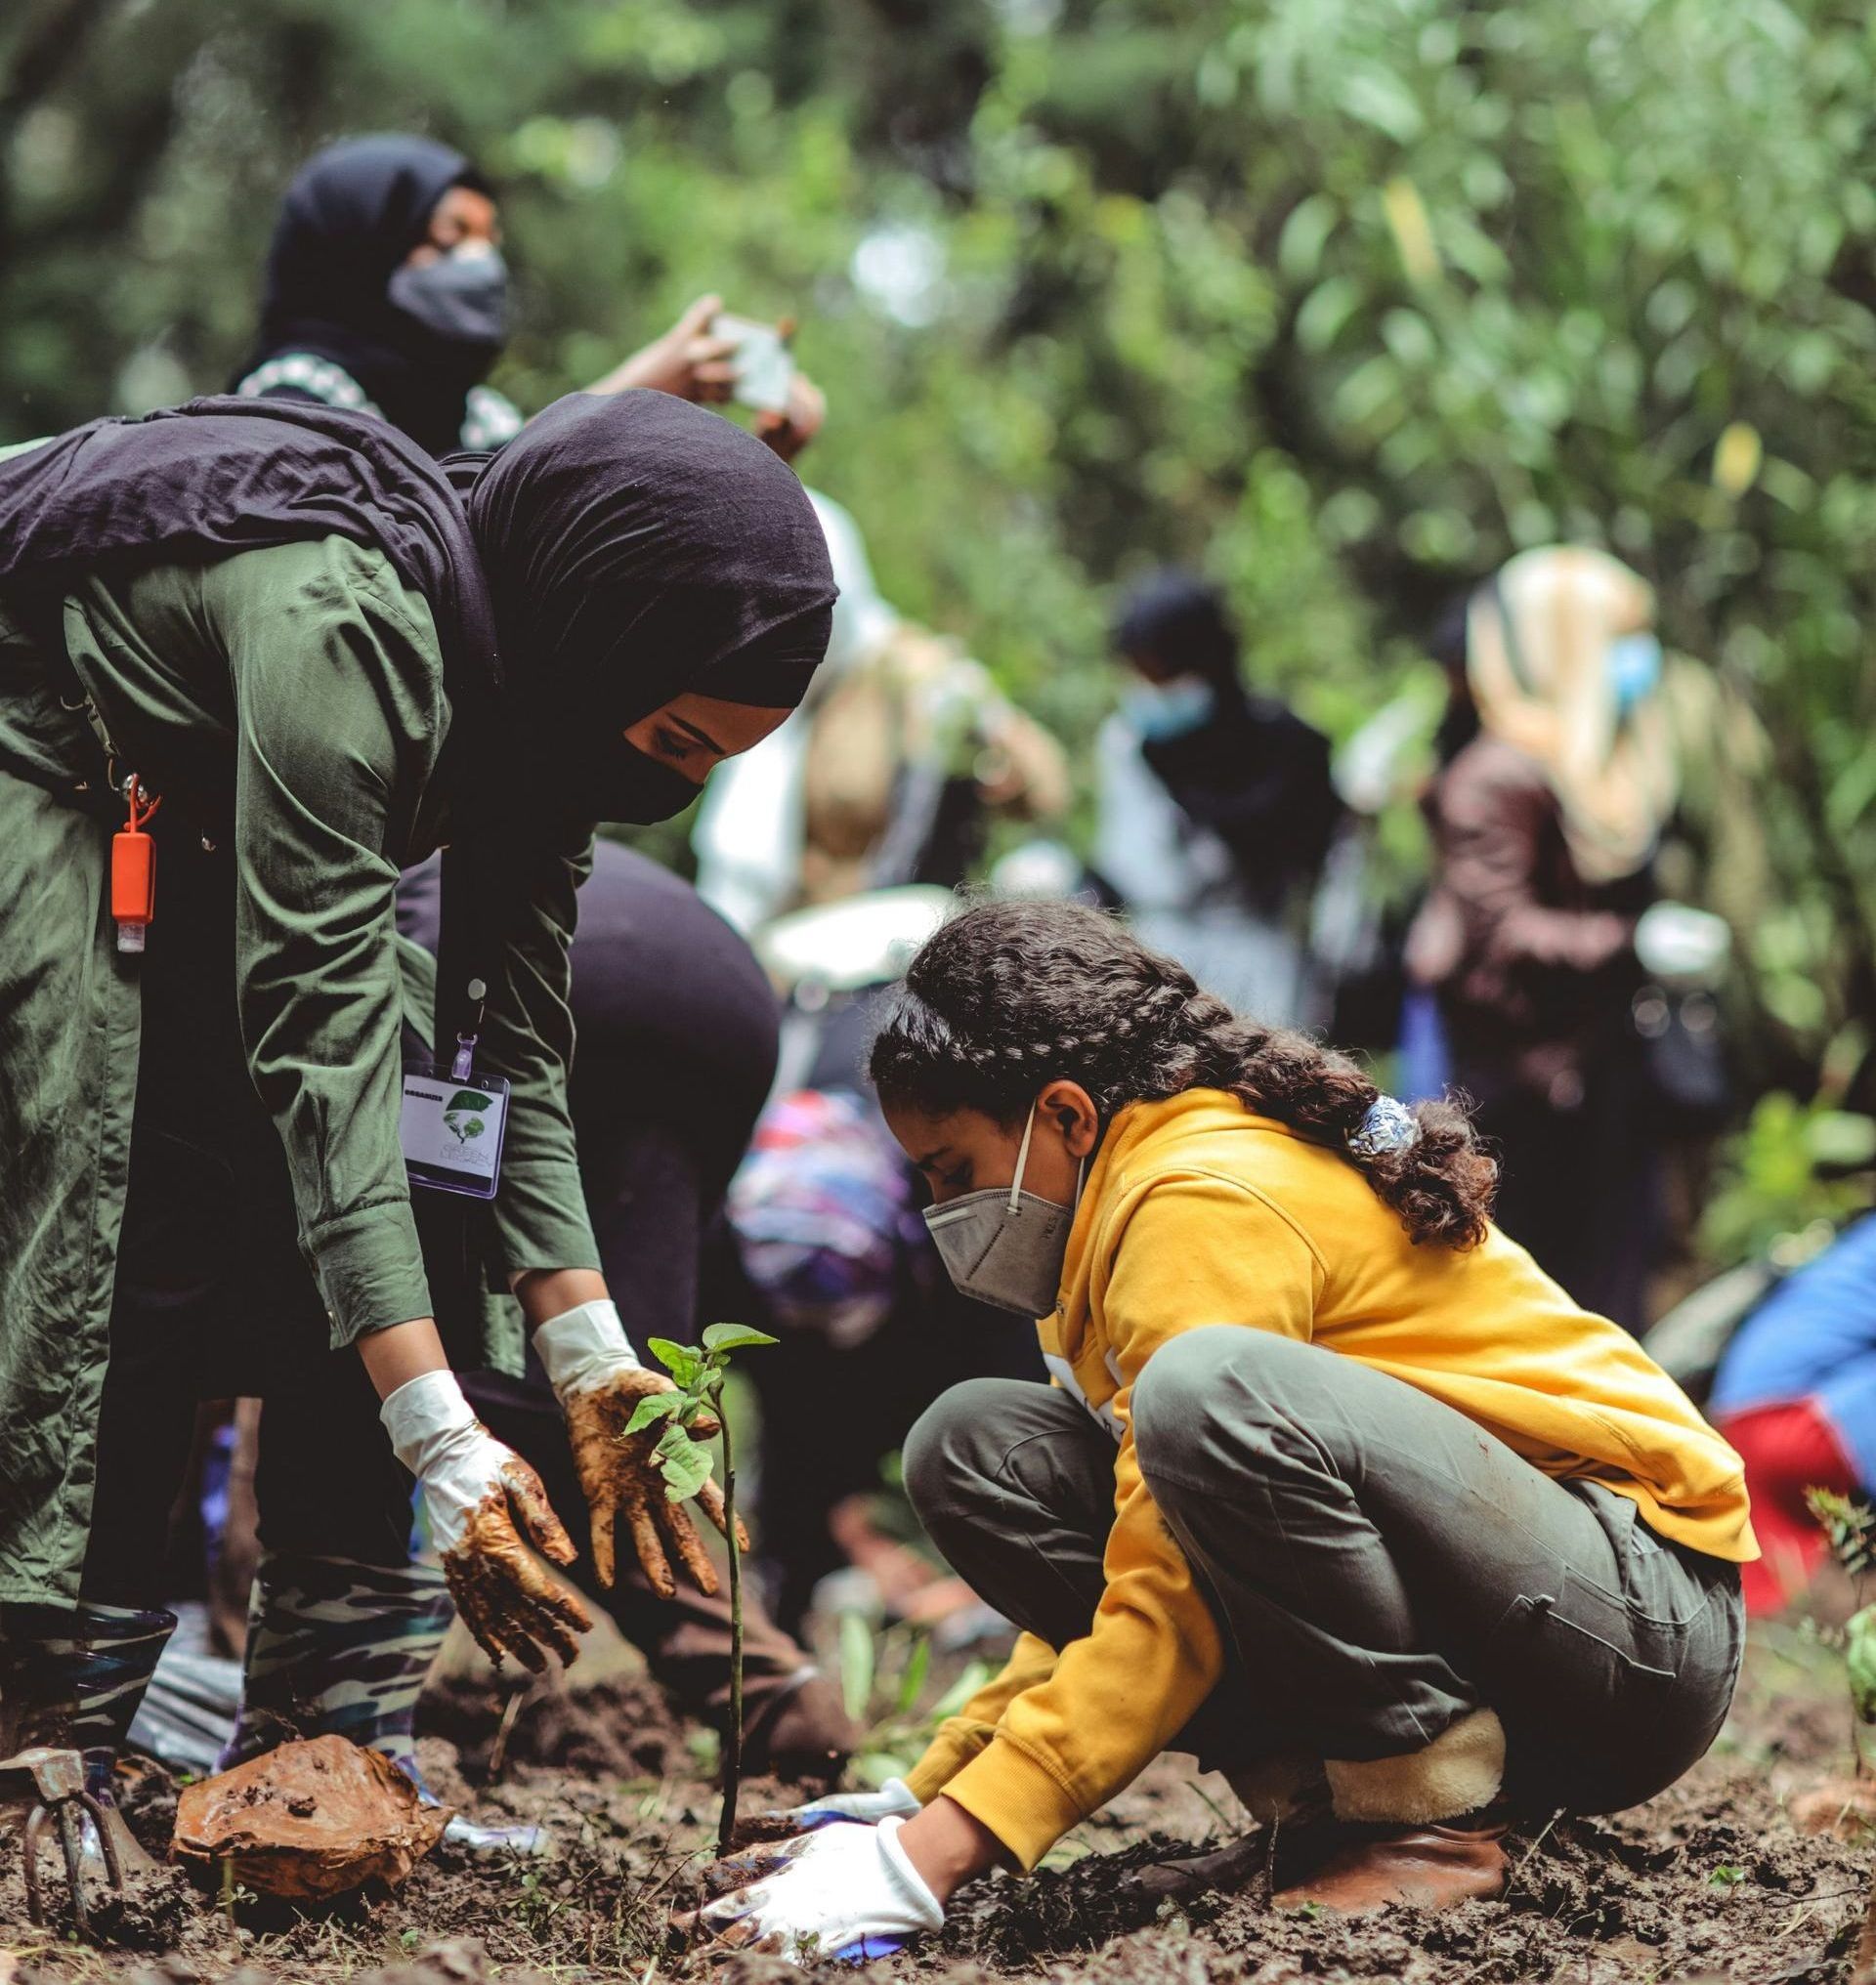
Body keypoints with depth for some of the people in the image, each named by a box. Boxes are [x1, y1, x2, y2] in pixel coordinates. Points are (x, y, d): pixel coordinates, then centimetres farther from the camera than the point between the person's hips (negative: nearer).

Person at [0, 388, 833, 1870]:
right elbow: (324, 1039, -39)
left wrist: (594, 1371, -14)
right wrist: (442, 1446, -43)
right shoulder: (341, 619, -36)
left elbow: (517, 1050, -6)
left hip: (175, 828, 9)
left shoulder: (538, 687, -9)